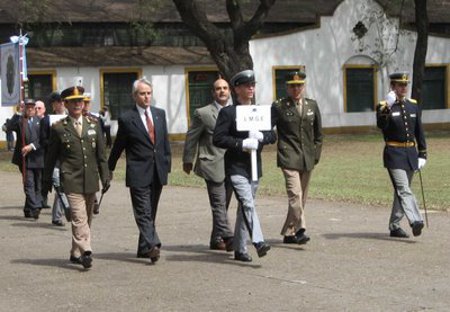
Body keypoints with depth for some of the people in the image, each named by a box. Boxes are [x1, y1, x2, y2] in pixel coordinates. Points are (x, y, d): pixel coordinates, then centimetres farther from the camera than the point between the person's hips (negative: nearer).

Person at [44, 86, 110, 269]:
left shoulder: (93, 126, 10)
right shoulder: (58, 128, 1)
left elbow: (101, 154, 11)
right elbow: (51, 156, 7)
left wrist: (105, 176, 5)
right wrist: (47, 179, 11)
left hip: (91, 181, 4)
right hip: (71, 180, -4)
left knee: (86, 219, 10)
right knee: (79, 218, -15)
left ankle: (76, 253, 21)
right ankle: (85, 252, -22)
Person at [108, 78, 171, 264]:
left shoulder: (160, 114, 11)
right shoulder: (127, 119, -4)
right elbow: (118, 146, 4)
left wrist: (167, 164, 11)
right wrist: (110, 168, 11)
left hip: (158, 172, 5)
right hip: (138, 173, -5)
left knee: (151, 213, 10)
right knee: (143, 212, -11)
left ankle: (144, 248, 18)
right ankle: (152, 245, -21)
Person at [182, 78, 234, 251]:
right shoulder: (203, 113, -3)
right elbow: (191, 138, 2)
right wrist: (188, 161, 5)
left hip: (231, 166, 5)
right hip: (212, 165, -5)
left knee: (223, 205, 10)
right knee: (219, 204, -9)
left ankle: (217, 240, 18)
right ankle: (228, 237, -14)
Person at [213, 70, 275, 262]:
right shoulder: (227, 112, -4)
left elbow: (272, 136, 13)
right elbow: (217, 139, -11)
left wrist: (261, 136, -9)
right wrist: (242, 144, -19)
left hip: (254, 167, 6)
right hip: (236, 167, -6)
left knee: (244, 208, 11)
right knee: (247, 204, -20)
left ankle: (240, 249, 17)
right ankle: (258, 242, -29)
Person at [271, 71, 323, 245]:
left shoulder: (312, 106, 11)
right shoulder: (278, 107, -1)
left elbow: (318, 134, 17)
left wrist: (316, 154, 12)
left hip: (308, 159, 5)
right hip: (289, 158, -5)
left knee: (301, 197, 8)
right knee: (294, 194, -18)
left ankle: (289, 233, 17)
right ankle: (300, 230, -20)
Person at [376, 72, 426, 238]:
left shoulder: (413, 106, 11)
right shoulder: (384, 106, -4)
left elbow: (419, 132, 15)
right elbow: (381, 125, -22)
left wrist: (422, 154, 10)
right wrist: (387, 107, -34)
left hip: (411, 153, 6)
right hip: (394, 154, -6)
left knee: (401, 191, 10)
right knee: (404, 190, -16)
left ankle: (394, 226, 18)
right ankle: (416, 221, -29)